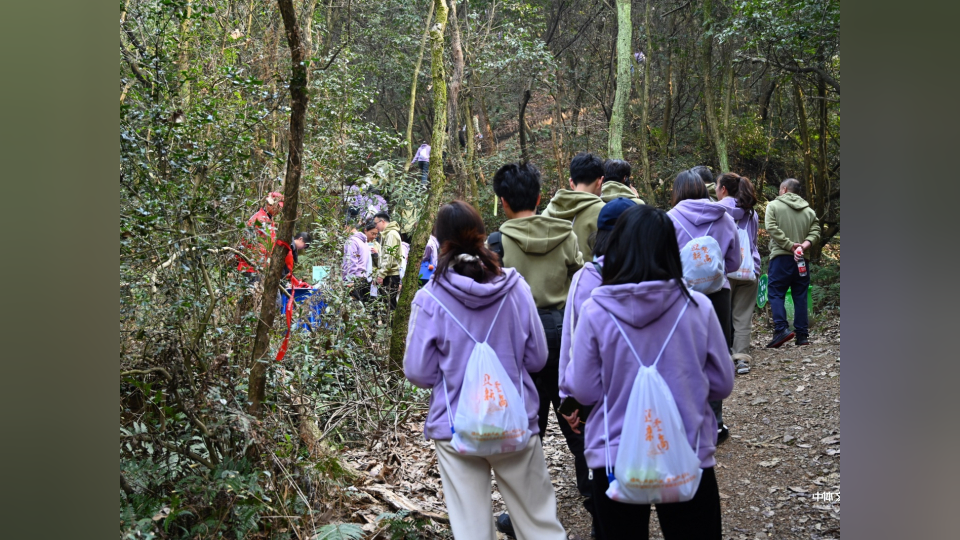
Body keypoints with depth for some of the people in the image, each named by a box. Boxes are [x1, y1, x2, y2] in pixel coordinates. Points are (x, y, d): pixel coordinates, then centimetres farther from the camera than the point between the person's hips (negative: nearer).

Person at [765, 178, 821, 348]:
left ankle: (781, 329, -17)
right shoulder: (808, 210, 13)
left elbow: (771, 227, -12)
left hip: (781, 257, -4)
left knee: (776, 294, -1)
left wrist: (789, 245, -12)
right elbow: (815, 230, 1)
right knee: (800, 296, 7)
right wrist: (805, 244, -10)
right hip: (802, 259, 4)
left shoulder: (774, 205, 1)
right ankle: (802, 335, 7)